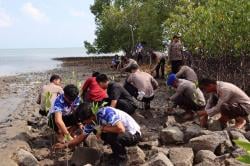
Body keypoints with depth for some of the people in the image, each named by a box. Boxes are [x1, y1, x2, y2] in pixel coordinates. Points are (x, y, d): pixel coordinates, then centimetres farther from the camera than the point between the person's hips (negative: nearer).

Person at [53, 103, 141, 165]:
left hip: (134, 134, -8)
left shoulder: (106, 113, -30)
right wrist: (65, 145, 2)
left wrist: (102, 129, -27)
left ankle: (122, 158, -3)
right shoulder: (91, 121, -5)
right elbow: (82, 137, 8)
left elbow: (121, 129, -40)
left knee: (113, 136, -34)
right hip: (120, 134, 8)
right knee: (96, 130, 0)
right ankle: (117, 152, 13)